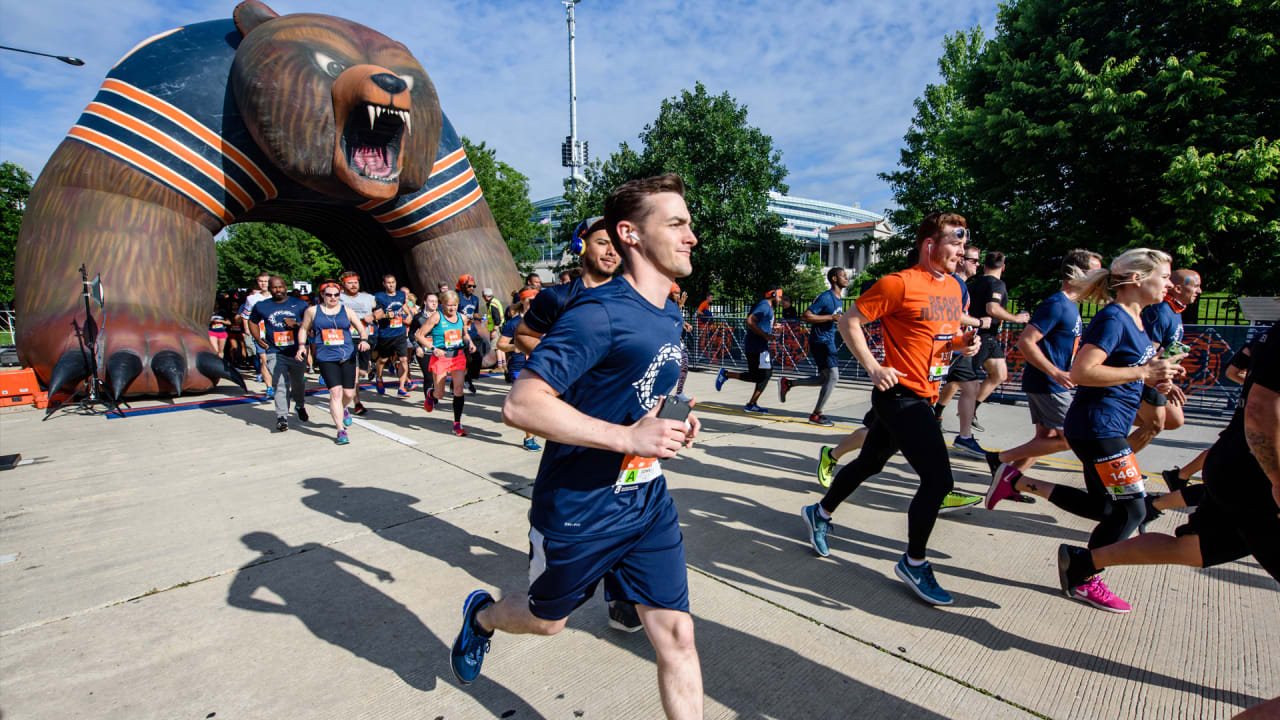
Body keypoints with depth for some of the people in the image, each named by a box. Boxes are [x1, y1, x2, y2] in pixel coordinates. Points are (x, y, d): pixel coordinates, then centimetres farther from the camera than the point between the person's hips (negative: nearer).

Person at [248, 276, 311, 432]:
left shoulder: (299, 304, 3)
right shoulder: (261, 306, 6)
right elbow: (252, 322, 23)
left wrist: (296, 324, -15)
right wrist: (258, 339, 8)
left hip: (297, 351, 1)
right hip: (275, 353, -1)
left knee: (298, 383, 15)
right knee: (280, 385, -11)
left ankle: (300, 405, 42)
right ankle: (282, 417, -8)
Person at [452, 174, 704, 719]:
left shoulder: (671, 316, 5)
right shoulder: (599, 313, -23)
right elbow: (520, 405, -27)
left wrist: (672, 422, 0)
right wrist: (628, 435, -30)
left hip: (647, 504, 6)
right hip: (577, 509, -6)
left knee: (676, 633, 7)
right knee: (547, 620, 21)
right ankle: (480, 616, 55)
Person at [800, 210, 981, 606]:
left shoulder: (954, 287, 12)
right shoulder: (899, 283, -14)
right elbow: (849, 321, -13)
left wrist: (964, 341, 2)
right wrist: (873, 368, -19)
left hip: (924, 396, 9)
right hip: (901, 395, -9)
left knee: (870, 463, 19)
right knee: (938, 478, -10)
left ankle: (820, 513, 39)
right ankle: (914, 563, 10)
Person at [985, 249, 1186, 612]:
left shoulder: (1133, 320, 14)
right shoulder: (1112, 318, -16)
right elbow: (1082, 372, -25)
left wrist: (1153, 377, 7)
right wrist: (1144, 372, -20)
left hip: (1105, 428, 10)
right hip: (1097, 427, -10)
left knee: (1104, 505, 16)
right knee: (1130, 508, -1)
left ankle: (1016, 480, 17)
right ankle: (1085, 582, 14)